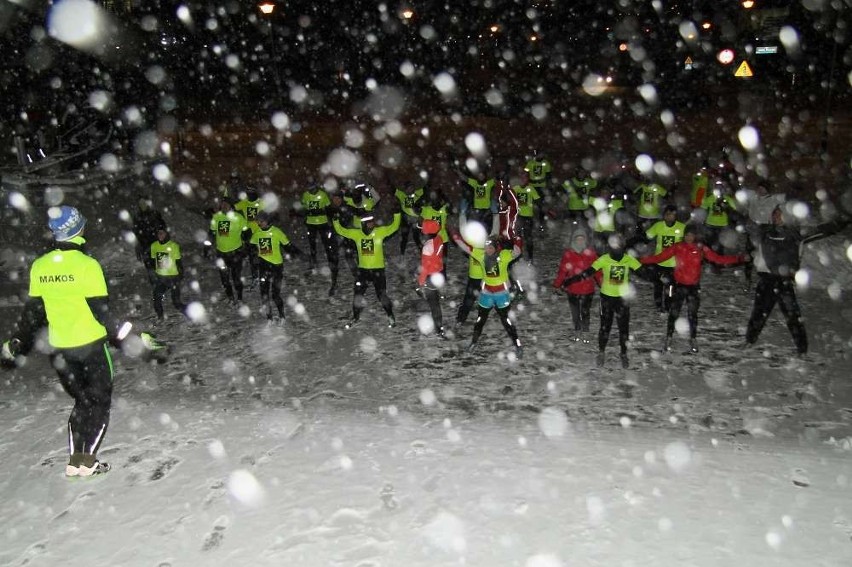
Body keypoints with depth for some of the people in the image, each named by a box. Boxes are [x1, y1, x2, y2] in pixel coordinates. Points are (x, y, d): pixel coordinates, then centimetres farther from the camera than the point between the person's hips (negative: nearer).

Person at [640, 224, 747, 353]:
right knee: (673, 312, 2)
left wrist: (739, 259, -6)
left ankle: (693, 339, 25)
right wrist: (643, 260, -22)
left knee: (693, 314, 9)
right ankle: (668, 338, 18)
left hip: (694, 286, 1)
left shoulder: (701, 248, -1)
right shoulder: (677, 247, -6)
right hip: (679, 285, -1)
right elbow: (660, 257, -12)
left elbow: (718, 258, 0)